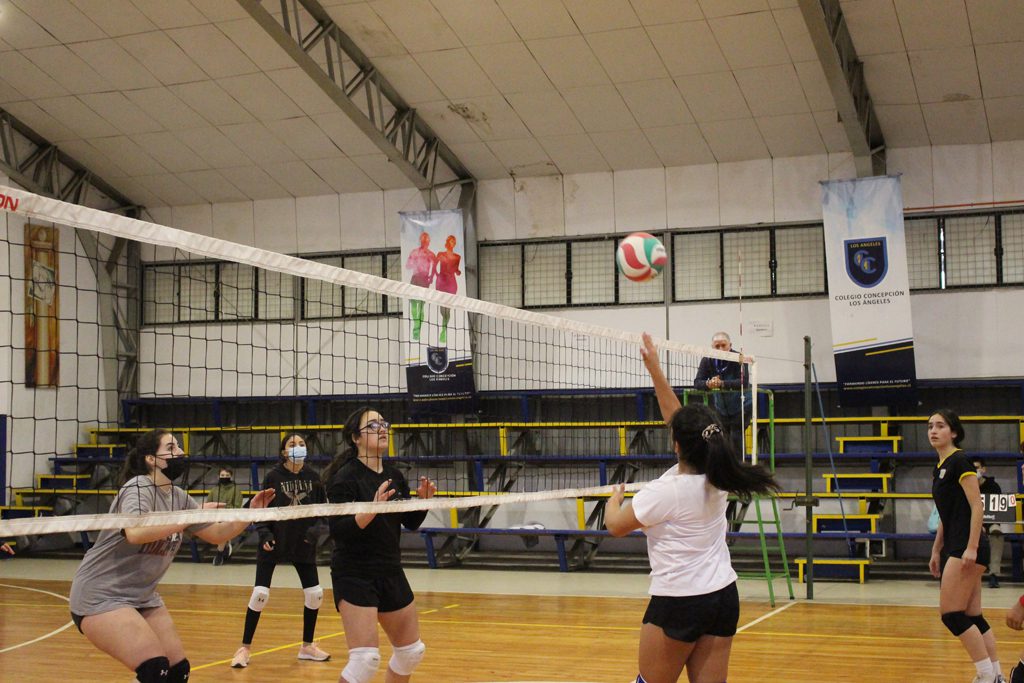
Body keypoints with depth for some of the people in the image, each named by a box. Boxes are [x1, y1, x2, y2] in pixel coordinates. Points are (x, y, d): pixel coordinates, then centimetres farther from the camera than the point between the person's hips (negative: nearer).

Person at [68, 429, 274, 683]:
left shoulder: (178, 497, 5)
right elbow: (135, 533, -39)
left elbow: (216, 534, 12)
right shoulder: (138, 488, -18)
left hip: (142, 597, 8)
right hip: (100, 596, -8)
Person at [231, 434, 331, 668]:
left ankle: (307, 646, 22)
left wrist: (315, 528, -11)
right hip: (273, 542, -3)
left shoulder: (313, 478, -1)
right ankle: (245, 648, 6)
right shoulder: (273, 477, -9)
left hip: (303, 543, 3)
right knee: (260, 593, -8)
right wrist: (264, 534, -18)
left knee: (314, 593, 4)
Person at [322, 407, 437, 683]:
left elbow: (411, 522, 15)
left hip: (391, 573, 8)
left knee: (412, 651, 16)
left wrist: (424, 500, -3)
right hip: (355, 575, -8)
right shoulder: (346, 477, -14)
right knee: (365, 658, -17)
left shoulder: (394, 476, 7)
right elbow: (338, 531, -22)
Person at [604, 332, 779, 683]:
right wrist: (654, 369, 15)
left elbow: (615, 525, -3)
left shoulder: (665, 492, -18)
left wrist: (615, 498, 18)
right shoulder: (716, 478, 0)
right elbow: (676, 416, 11)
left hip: (678, 602, -6)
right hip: (724, 597, 6)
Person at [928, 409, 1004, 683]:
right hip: (953, 548, 9)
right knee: (972, 617, 7)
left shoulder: (959, 461, -9)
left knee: (951, 614, -9)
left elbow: (976, 507, -15)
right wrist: (936, 551, 22)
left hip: (967, 549, -9)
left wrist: (971, 547, -21)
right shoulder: (939, 468, 17)